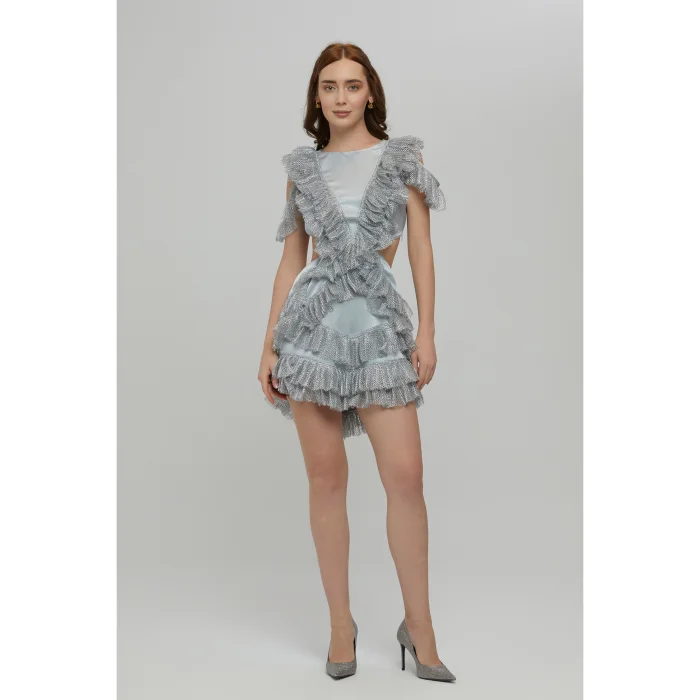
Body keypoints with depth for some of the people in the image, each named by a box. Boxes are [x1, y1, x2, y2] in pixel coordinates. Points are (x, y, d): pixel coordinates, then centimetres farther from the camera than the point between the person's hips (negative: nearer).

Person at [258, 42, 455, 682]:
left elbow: (422, 250, 3)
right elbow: (291, 260, 12)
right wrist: (269, 346, 6)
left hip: (380, 323, -1)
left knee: (405, 474, -5)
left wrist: (427, 333, -5)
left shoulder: (401, 157, 7)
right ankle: (341, 623, 17)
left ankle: (419, 626, 12)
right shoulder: (303, 168, 12)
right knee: (326, 476, 3)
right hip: (312, 321, 2)